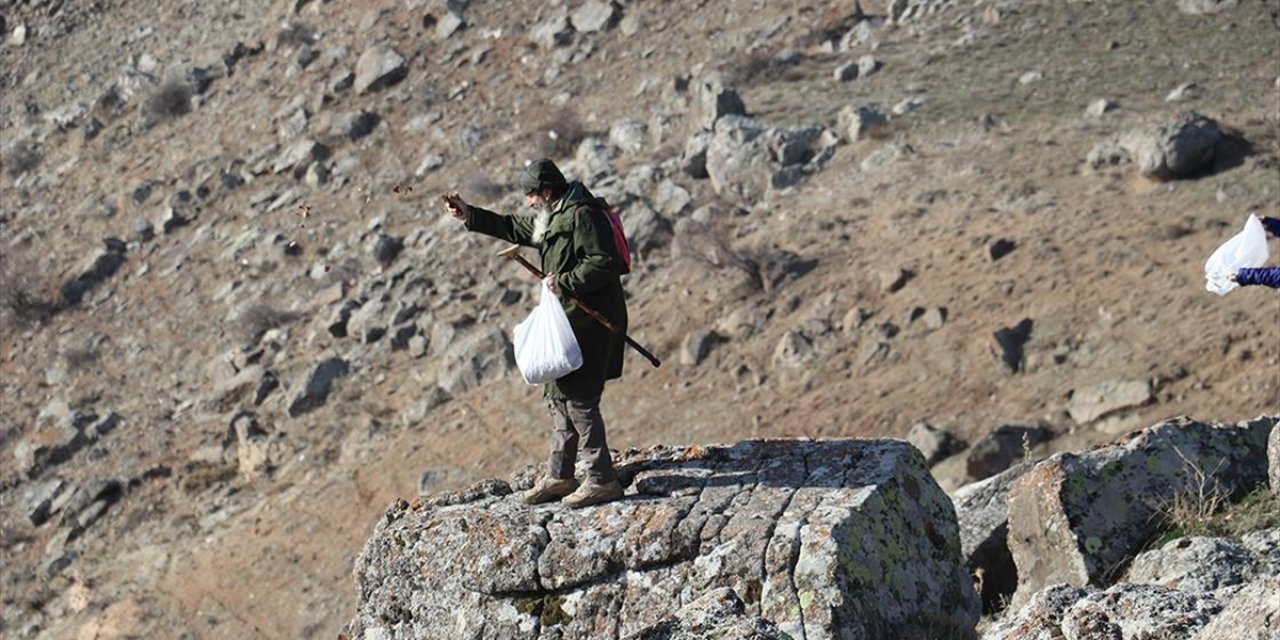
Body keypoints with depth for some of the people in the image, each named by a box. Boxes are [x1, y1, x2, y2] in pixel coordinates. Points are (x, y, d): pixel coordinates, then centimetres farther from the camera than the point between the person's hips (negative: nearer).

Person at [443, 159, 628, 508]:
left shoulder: (583, 216, -18)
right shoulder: (552, 217, 15)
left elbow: (604, 263, -25)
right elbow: (514, 228, 26)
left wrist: (564, 282, -22)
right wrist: (470, 216, 20)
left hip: (589, 323, -11)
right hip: (568, 322, 11)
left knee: (578, 399, -10)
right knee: (558, 395, 15)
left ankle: (602, 480, -5)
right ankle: (559, 476, 24)